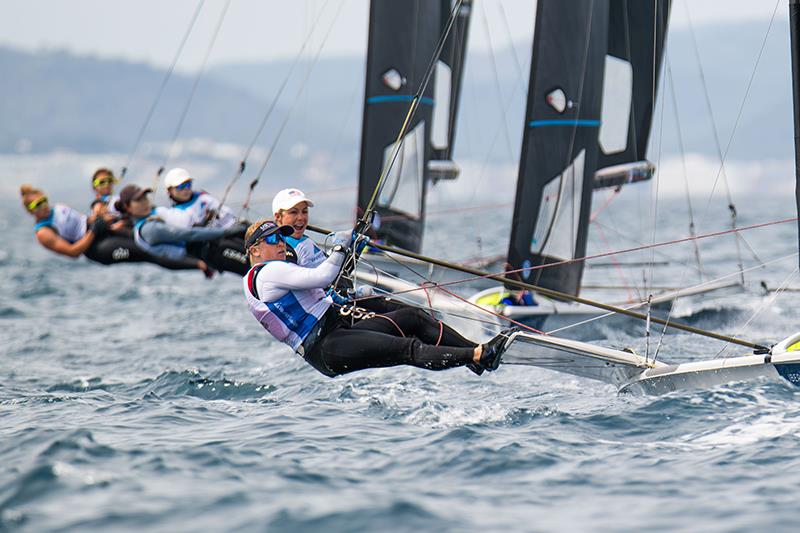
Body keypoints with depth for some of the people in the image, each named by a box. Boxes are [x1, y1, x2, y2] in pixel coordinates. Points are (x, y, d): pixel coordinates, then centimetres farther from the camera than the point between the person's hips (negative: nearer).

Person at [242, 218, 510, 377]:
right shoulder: (268, 272, -9)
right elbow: (321, 277, -20)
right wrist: (340, 248, -6)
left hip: (337, 329, 10)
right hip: (327, 351, -10)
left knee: (414, 317, 0)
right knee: (409, 348, -25)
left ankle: (478, 351, -8)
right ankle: (478, 355, -38)